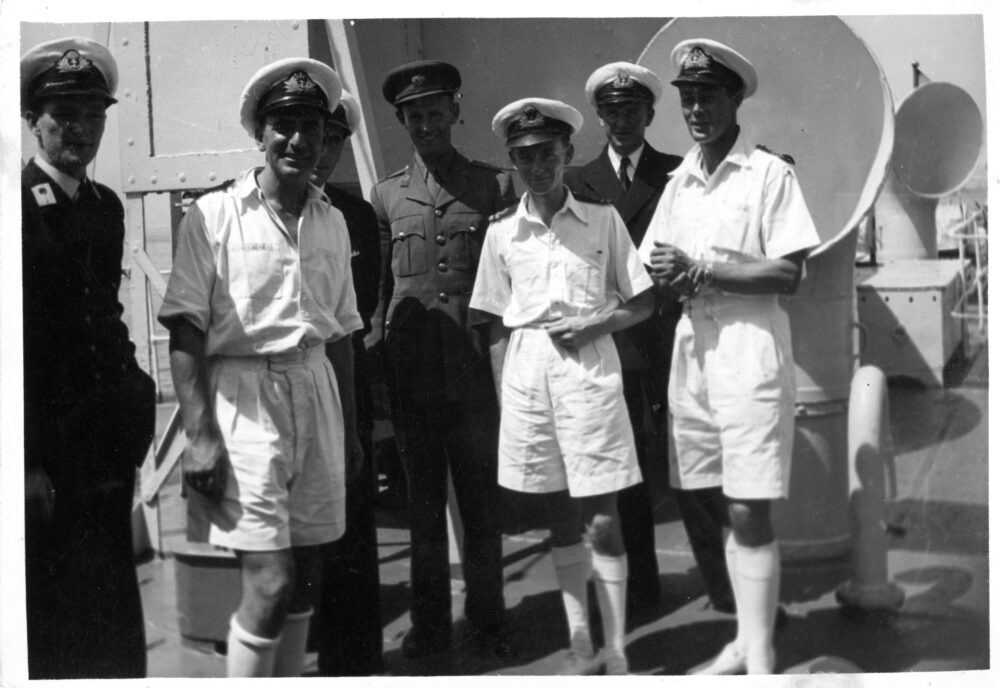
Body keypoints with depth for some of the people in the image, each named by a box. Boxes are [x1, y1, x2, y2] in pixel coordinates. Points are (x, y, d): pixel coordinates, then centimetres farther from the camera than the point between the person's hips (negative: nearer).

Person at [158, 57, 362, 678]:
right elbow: (185, 331, -7)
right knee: (270, 586, -8)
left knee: (305, 579, 11)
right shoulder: (215, 214, -4)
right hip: (244, 397, -5)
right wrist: (200, 434, -14)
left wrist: (350, 426, 16)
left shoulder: (332, 221, 12)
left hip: (316, 392, 5)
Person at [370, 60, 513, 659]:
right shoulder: (387, 195, 10)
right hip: (410, 372, 2)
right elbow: (382, 285, 12)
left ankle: (487, 620, 22)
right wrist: (382, 363, 8)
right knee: (423, 502, 10)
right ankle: (429, 624, 21)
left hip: (474, 368, -1)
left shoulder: (496, 186, 5)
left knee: (482, 498, 6)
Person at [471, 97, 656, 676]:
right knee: (561, 515, 11)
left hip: (588, 366, -2)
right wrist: (503, 396, 3)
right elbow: (497, 326, 9)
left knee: (603, 518, -1)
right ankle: (581, 645, 23)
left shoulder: (603, 218, 2)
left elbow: (642, 303, 5)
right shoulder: (502, 231, 6)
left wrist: (594, 327, -11)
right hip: (527, 370, 2)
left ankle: (616, 649, 12)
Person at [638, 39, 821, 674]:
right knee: (726, 508, 12)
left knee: (750, 511, -7)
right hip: (692, 346, 6)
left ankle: (760, 660, 2)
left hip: (751, 351, -6)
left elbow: (788, 276, -11)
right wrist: (675, 277, -9)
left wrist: (700, 267, -12)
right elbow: (660, 270, 14)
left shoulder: (770, 174, -3)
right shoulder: (680, 181, 14)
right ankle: (744, 641, 24)